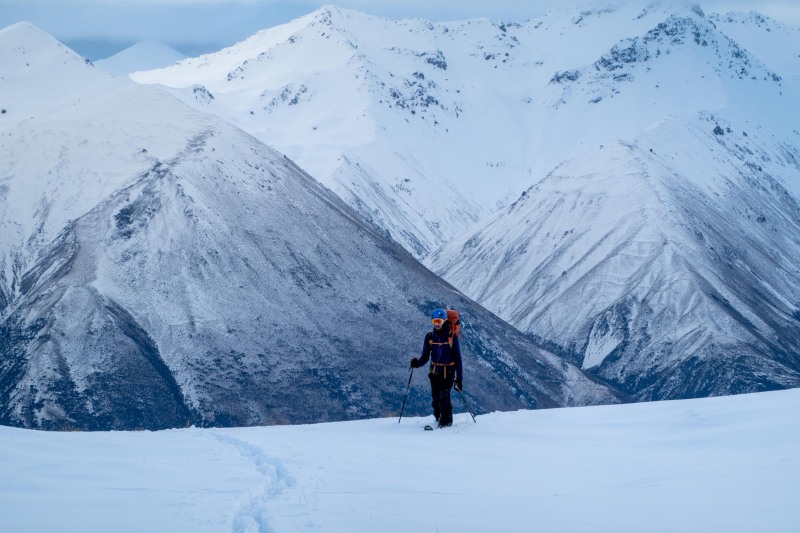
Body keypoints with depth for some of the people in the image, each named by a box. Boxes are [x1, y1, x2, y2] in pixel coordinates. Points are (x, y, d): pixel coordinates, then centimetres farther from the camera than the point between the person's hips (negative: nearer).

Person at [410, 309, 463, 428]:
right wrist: (418, 363, -18)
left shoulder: (452, 337, -6)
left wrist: (459, 378, -6)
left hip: (448, 372, -4)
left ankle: (446, 422, -9)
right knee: (435, 398, 5)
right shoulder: (429, 337, 3)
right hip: (434, 372, 4)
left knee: (444, 397, -17)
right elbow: (425, 357, 5)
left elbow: (457, 358, -3)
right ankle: (438, 419, 25)